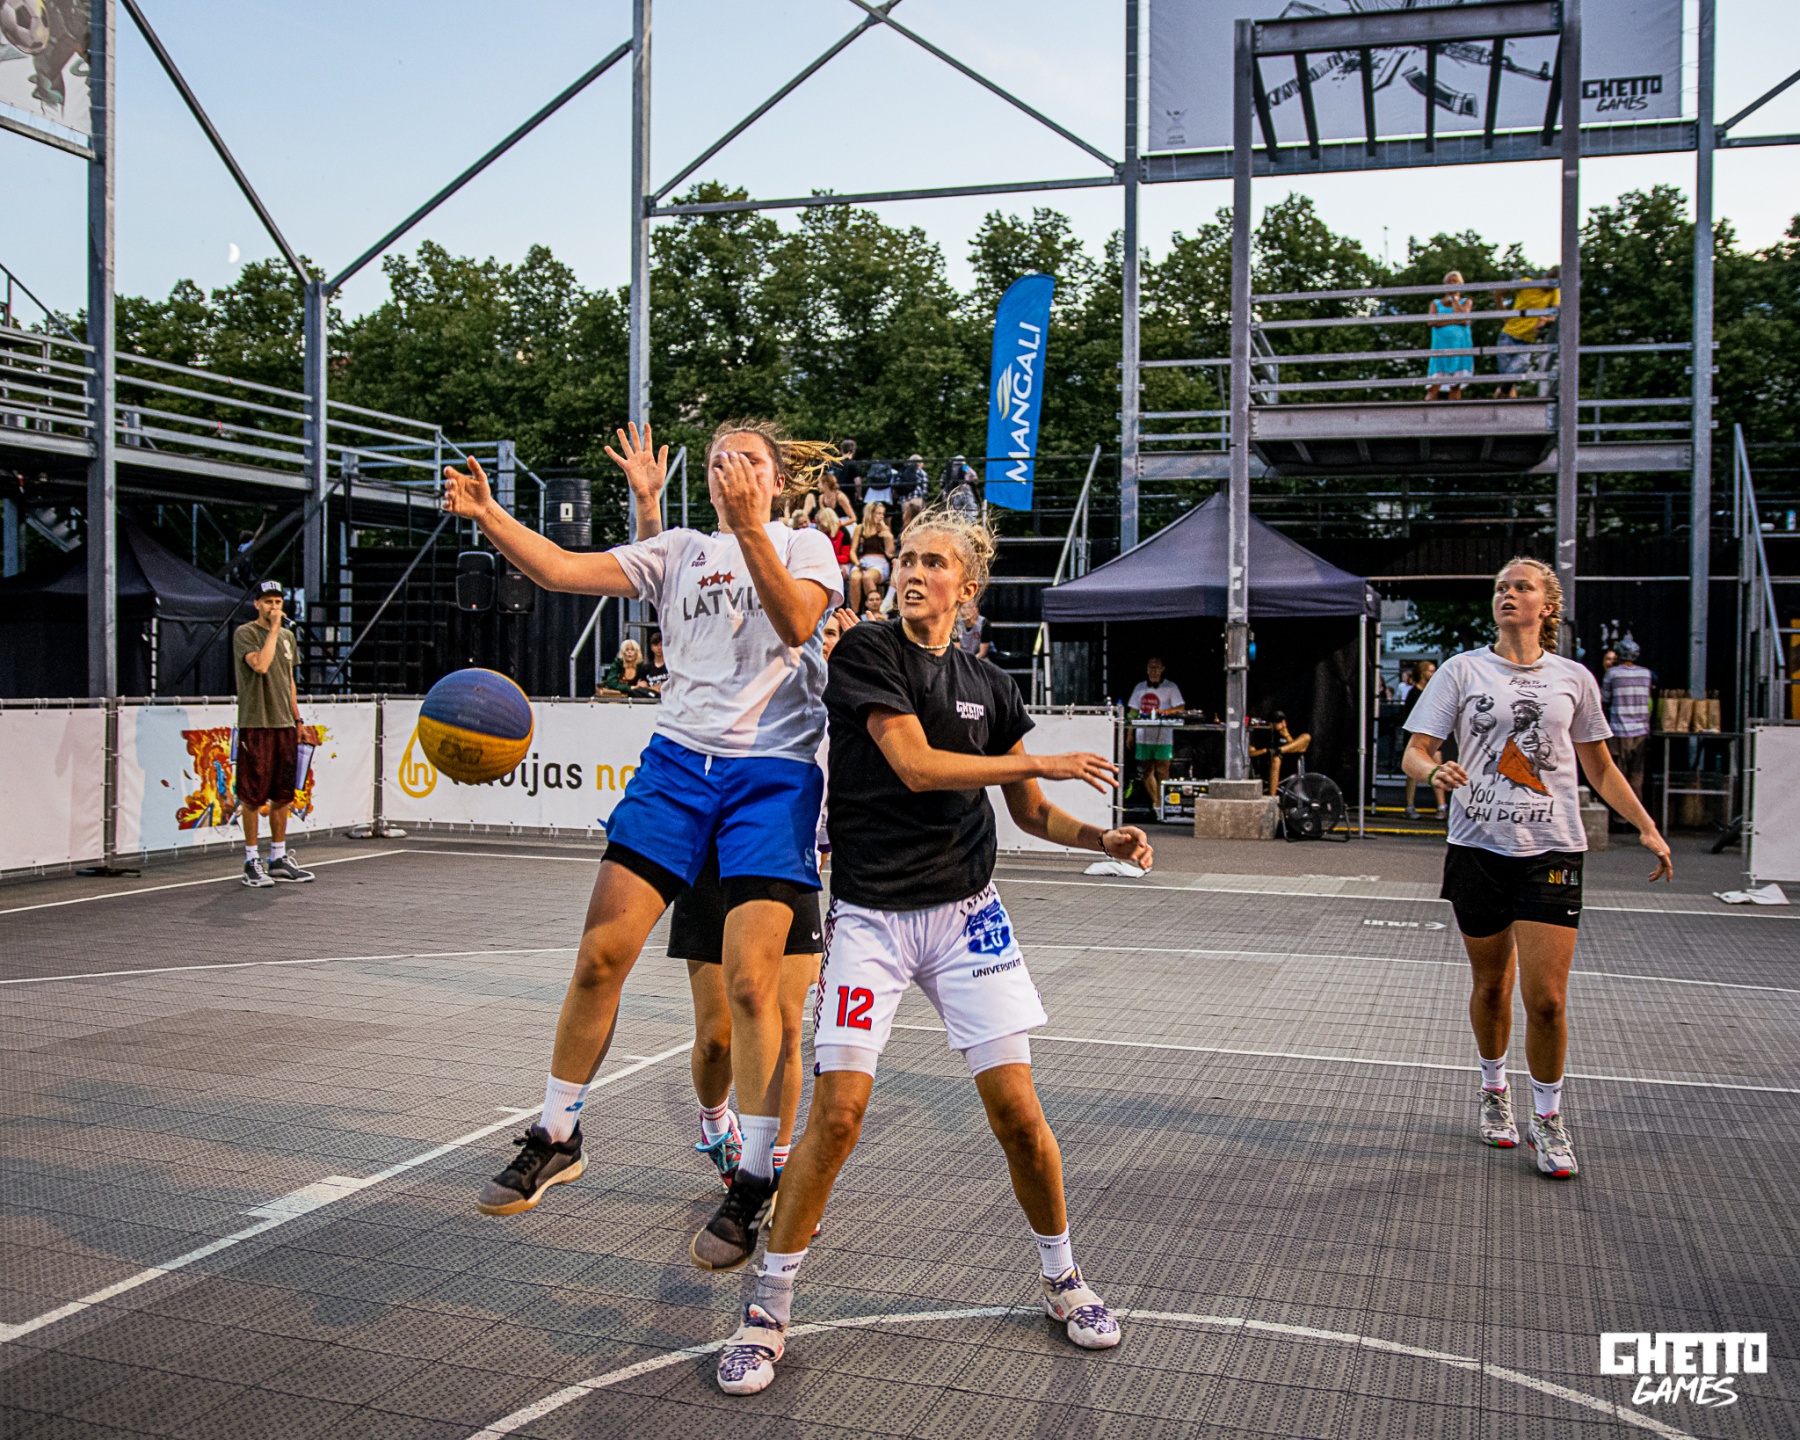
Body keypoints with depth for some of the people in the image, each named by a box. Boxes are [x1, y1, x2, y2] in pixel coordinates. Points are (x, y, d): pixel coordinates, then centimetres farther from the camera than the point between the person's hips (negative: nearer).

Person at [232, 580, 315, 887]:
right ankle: (252, 862, 3)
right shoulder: (244, 633, -4)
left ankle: (279, 859, 16)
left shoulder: (287, 637, 17)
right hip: (255, 724, -6)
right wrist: (273, 629, -13)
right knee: (253, 795, -3)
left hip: (284, 724, 6)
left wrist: (298, 720, 19)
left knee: (283, 795, 8)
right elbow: (260, 665, -21)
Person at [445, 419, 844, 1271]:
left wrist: (748, 528, -23)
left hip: (771, 774, -3)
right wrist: (485, 514, -9)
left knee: (750, 982, -8)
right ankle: (555, 1138, 17)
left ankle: (754, 1183, 5)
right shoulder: (680, 551, 15)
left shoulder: (806, 545, 8)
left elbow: (796, 622, -14)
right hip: (678, 760, 3)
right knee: (601, 953, -2)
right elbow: (562, 569, 4)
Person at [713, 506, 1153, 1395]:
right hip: (870, 916, -3)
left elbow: (1030, 814, 16)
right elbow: (915, 765, -18)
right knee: (838, 1111, -11)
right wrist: (1042, 763, -13)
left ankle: (1061, 1277, 25)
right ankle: (769, 1310, 8)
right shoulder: (867, 651, -5)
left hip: (965, 913, 4)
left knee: (1016, 1109, 0)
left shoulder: (989, 686, 8)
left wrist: (1102, 840, -3)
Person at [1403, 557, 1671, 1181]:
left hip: (1551, 849, 0)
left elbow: (1600, 767, 17)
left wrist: (1646, 826, 9)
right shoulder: (1462, 670, 3)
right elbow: (1414, 752, 0)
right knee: (1490, 984, 12)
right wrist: (1434, 769, -23)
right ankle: (1493, 1087, 37)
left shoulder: (1574, 678, 7)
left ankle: (1547, 1116, 14)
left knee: (1546, 999, -7)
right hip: (1477, 847, 0)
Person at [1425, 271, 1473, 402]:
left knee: (1456, 384, -8)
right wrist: (1454, 321, -8)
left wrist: (1454, 298, 8)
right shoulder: (1436, 303, 18)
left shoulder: (1466, 301, 18)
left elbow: (1461, 314, -5)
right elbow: (1431, 321, -2)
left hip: (1460, 345, 0)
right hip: (1441, 345, 0)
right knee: (1435, 384, -14)